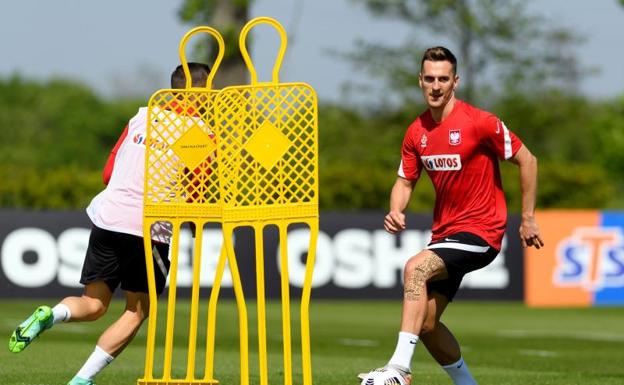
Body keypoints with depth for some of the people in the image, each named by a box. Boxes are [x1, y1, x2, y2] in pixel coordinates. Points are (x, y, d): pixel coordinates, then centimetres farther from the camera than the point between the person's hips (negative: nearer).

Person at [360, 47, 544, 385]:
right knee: (425, 323, 6)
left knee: (415, 268, -30)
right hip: (444, 231, 7)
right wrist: (396, 211, -10)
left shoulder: (479, 122, -14)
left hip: (480, 231, -7)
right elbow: (405, 181, 12)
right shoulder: (416, 132, 4)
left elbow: (527, 161, -6)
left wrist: (527, 218, -6)